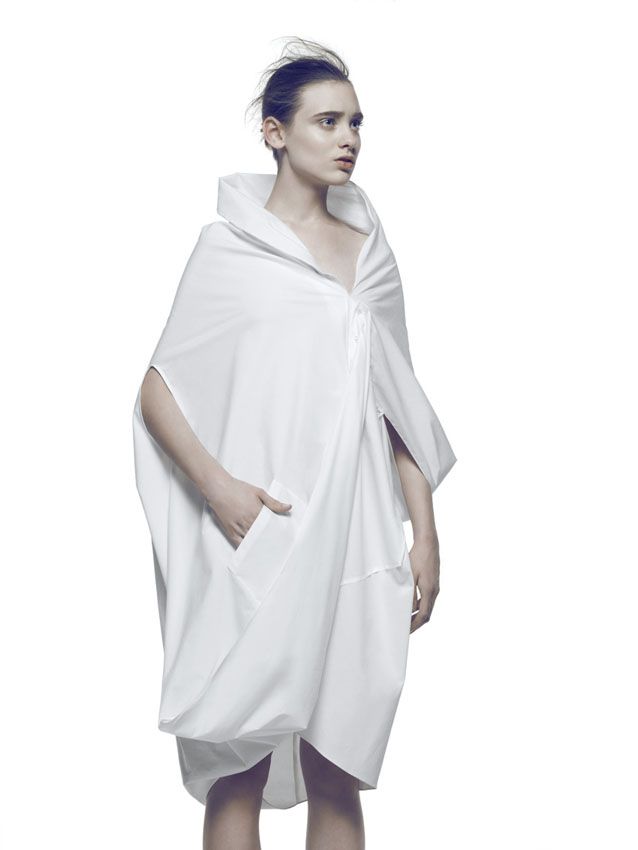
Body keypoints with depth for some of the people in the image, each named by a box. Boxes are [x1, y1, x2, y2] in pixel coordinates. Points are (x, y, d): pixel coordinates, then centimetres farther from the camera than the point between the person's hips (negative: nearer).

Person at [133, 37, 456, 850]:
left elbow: (396, 404, 14)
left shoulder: (370, 251, 13)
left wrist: (425, 535, 9)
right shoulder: (229, 246, 1)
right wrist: (217, 487, -15)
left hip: (354, 539, 4)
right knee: (241, 766, 1)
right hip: (259, 537, -4)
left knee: (337, 772, 8)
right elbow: (158, 390, 0)